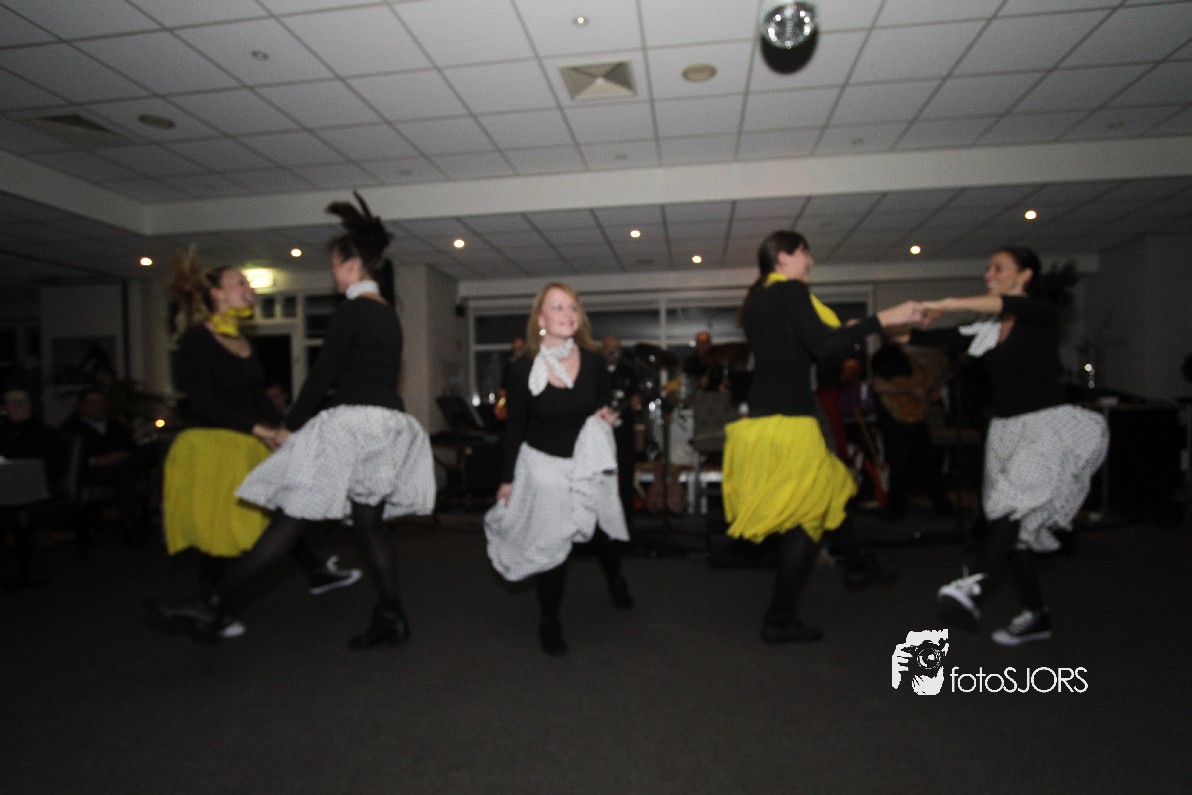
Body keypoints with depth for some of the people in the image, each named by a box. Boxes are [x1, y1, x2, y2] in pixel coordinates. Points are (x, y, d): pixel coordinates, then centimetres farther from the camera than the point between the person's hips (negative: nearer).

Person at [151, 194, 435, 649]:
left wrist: (289, 427, -2)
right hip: (387, 426, 8)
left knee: (289, 519, -4)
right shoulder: (389, 315, 16)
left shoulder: (351, 312, -10)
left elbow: (322, 375, -12)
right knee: (370, 525, 11)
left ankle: (213, 606, 4)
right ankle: (391, 619, 14)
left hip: (354, 424, -8)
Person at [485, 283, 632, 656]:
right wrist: (507, 478, 0)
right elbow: (515, 427, -4)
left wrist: (607, 413, -15)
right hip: (544, 464, -2)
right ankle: (549, 621, 24)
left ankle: (615, 579, 51)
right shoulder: (523, 369, -14)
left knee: (603, 531, 15)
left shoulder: (593, 361, -9)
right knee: (549, 542, 1)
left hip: (588, 461, 3)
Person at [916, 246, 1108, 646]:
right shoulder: (987, 328, 12)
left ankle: (975, 585, -47)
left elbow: (1011, 305, -25)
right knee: (1012, 522, 5)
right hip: (1005, 429, 6)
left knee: (1014, 503, -29)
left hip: (1047, 424, -6)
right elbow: (933, 338, 5)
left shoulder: (1043, 314, -3)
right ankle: (1036, 616, 17)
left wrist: (947, 304, -29)